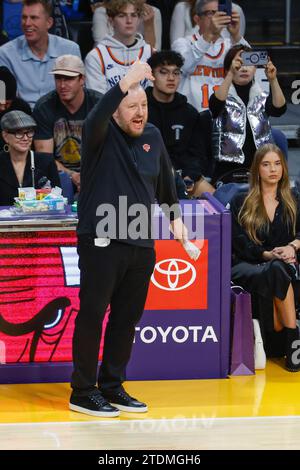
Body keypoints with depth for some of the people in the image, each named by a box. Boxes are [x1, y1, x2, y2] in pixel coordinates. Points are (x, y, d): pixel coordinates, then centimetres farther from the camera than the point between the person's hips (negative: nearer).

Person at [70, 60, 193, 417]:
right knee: (92, 315, -1)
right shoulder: (102, 134, -7)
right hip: (101, 242, -6)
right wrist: (126, 82, -41)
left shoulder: (153, 137, 10)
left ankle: (112, 386, 23)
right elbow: (97, 117, -31)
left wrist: (175, 217, 21)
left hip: (142, 245, 6)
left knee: (127, 318, 11)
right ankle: (83, 392, 6)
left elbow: (166, 181, 23)